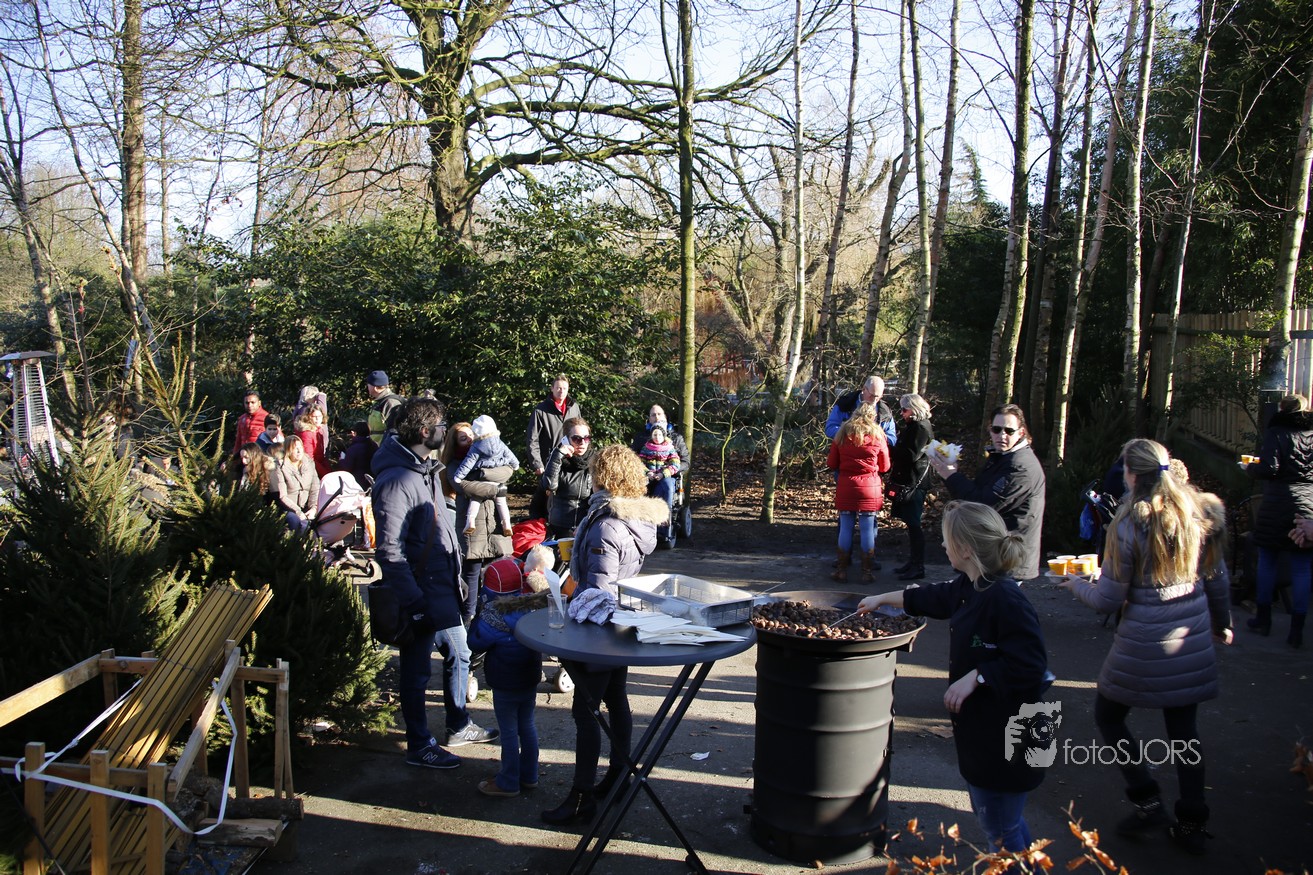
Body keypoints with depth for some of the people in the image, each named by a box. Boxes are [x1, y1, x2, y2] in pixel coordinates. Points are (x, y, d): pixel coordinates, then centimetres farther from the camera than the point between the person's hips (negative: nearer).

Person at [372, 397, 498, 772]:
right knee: (417, 670, 6)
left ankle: (459, 726, 38)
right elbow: (389, 551, -25)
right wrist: (415, 601, -24)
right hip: (420, 593, -10)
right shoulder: (397, 480, -23)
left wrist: (455, 576, 16)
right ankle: (420, 746, 20)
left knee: (458, 653, 21)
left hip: (443, 586, 10)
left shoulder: (427, 468, 8)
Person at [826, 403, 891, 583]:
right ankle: (867, 572, 7)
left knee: (845, 529, 7)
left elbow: (832, 464, 7)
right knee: (868, 530, 3)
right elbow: (884, 467, 7)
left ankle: (841, 570, 11)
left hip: (846, 488, 1)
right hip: (870, 489, -1)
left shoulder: (843, 434, 3)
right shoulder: (877, 436, -1)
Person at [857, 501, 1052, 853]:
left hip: (1007, 735, -10)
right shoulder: (968, 588, 6)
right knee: (989, 815, 21)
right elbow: (929, 598, 25)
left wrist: (975, 677, -23)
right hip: (979, 726, 10)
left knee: (1001, 826, 1)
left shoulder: (1005, 599, -25)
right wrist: (882, 599, 33)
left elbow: (1028, 665, -27)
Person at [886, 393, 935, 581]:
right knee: (911, 523, 15)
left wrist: (889, 449, -12)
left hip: (913, 483, -10)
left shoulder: (921, 428, -13)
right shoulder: (911, 426, 17)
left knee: (913, 525, -5)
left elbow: (911, 454, -20)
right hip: (906, 481, 10)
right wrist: (892, 449, 3)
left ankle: (918, 566, 0)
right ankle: (912, 561, 23)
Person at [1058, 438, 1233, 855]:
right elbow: (1217, 579, 11)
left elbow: (1108, 599, -11)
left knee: (1108, 716, 14)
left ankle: (1147, 801, 10)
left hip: (1144, 642, -6)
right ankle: (1191, 824, 22)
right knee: (1184, 728, 15)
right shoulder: (1199, 514, 0)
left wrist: (1077, 584, 9)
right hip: (1194, 640, 6)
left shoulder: (1128, 526, -16)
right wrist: (1221, 622, 27)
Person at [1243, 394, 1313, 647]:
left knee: (1267, 562, 12)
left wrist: (1250, 467, 5)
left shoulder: (1276, 433, -6)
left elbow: (1269, 469, -14)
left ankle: (1264, 619, 20)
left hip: (1277, 508, -3)